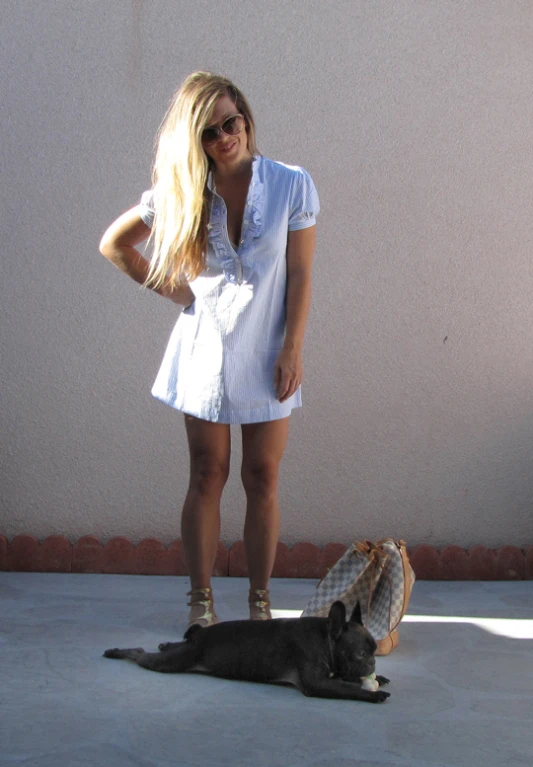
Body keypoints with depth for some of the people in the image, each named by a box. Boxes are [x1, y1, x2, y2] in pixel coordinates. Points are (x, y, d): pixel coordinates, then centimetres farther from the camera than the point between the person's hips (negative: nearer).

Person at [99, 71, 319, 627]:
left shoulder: (291, 185, -5)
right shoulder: (181, 194, -1)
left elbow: (301, 274, -4)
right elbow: (113, 244, 9)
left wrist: (292, 348, -8)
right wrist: (169, 288, 3)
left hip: (267, 352, -1)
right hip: (206, 350, 1)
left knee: (262, 480, 4)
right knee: (206, 478, 6)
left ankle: (260, 602, 15)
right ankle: (201, 603, 15)